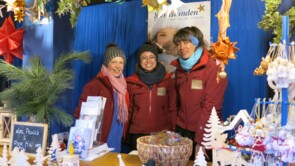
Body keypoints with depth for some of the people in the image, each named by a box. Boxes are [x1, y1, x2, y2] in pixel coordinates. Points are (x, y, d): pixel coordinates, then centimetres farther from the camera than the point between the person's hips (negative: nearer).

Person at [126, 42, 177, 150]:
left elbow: (173, 109, 5)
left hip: (163, 134, 0)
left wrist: (173, 132, 0)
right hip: (137, 134, 1)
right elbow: (128, 110, 8)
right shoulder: (131, 82, 3)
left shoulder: (168, 81, 2)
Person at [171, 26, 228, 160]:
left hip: (205, 134, -5)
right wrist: (174, 127, 0)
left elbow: (210, 107, -16)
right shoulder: (179, 67, 7)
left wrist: (200, 140, -19)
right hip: (182, 130, 5)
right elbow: (177, 101, 10)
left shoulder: (213, 69, -12)